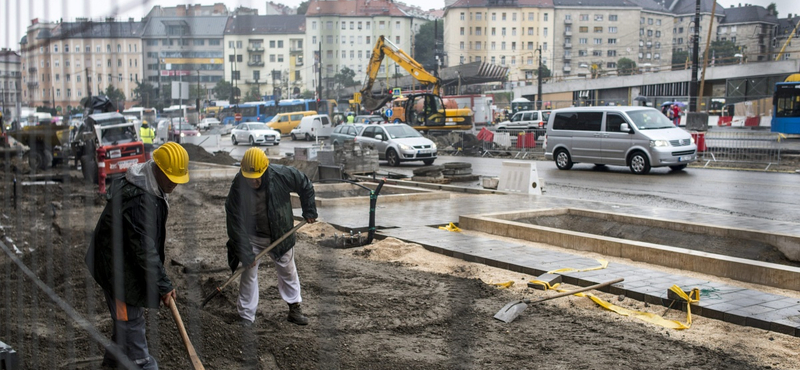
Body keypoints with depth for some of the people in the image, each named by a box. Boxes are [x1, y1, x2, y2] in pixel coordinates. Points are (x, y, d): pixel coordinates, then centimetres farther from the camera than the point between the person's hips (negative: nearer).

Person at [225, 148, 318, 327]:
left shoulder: (281, 174, -26)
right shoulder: (237, 188, -28)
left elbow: (305, 186, -6)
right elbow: (235, 224, -24)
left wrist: (309, 211, -3)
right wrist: (246, 254, -26)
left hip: (280, 234, 2)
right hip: (252, 237, -2)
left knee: (288, 271, 15)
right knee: (249, 274, -3)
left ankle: (294, 309, 32)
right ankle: (246, 317, 10)